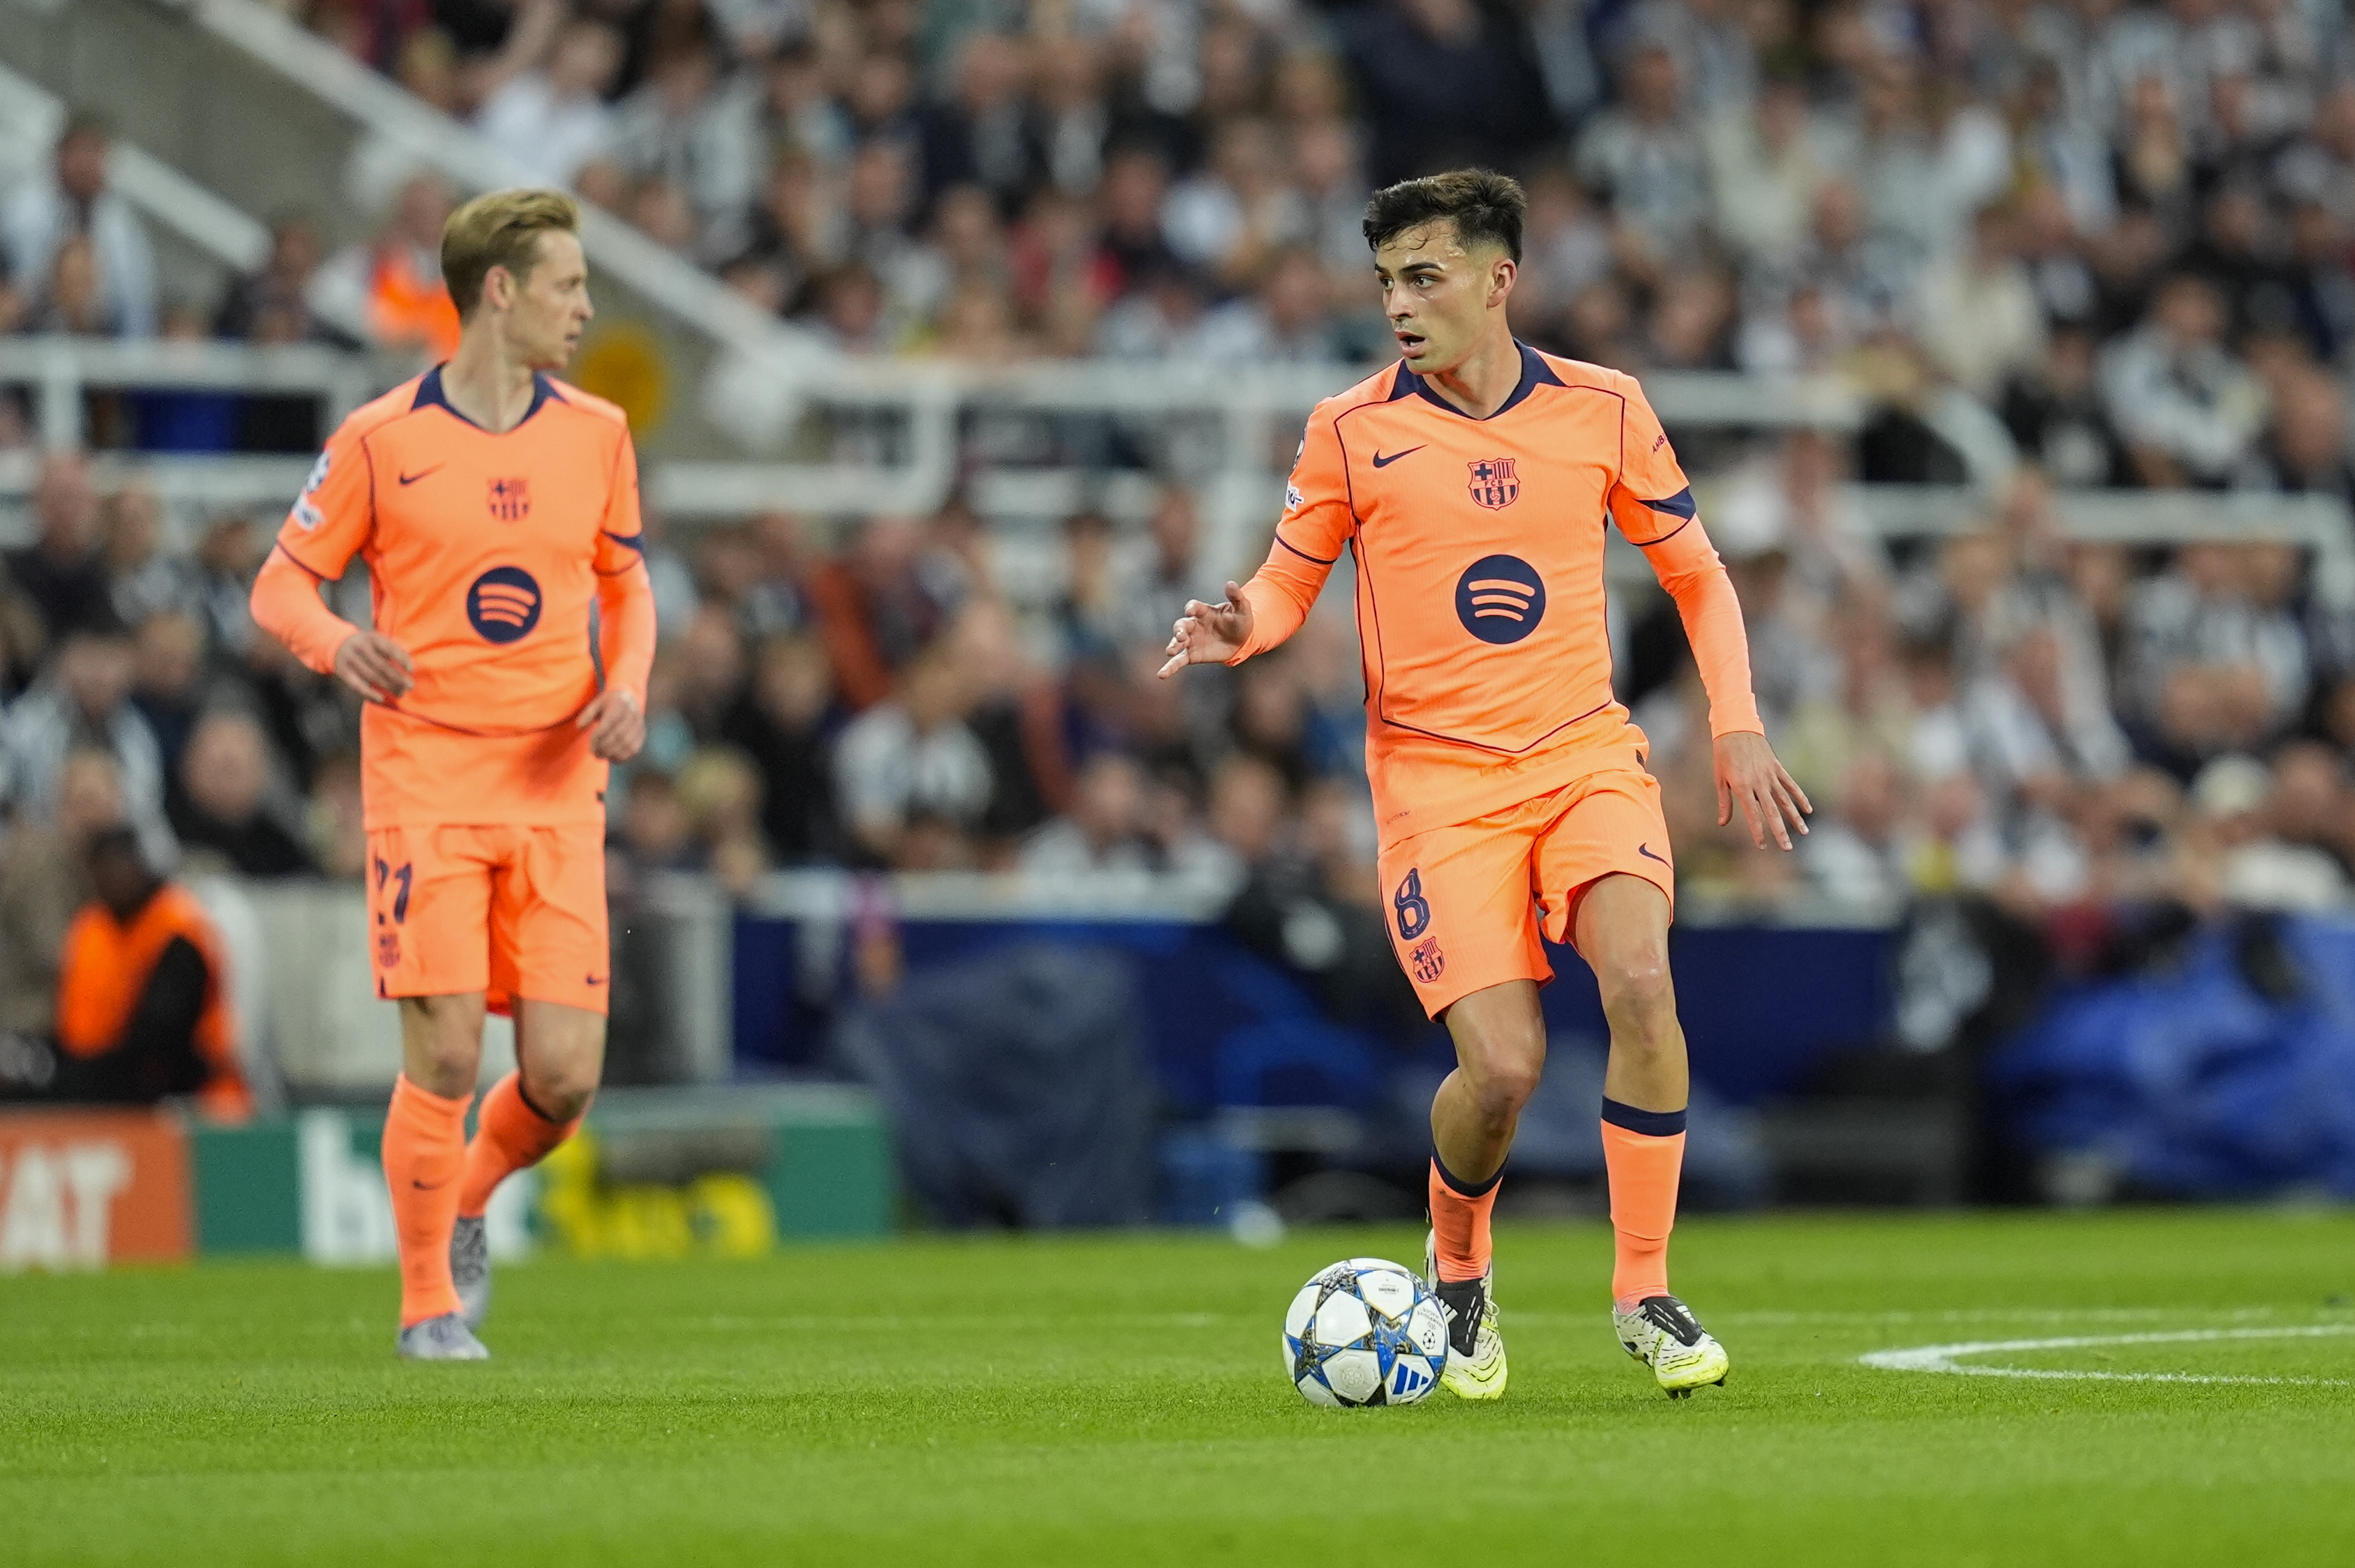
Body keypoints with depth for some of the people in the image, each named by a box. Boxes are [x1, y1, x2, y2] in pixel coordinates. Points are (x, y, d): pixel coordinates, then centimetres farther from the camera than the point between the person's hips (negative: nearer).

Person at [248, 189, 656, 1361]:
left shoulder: (596, 435, 9)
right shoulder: (380, 440, -3)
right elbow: (281, 582, 3)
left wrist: (627, 686, 1)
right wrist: (337, 644, -20)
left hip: (556, 790, 3)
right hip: (426, 776, -3)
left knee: (563, 1076, -4)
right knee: (444, 1056, -10)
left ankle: (470, 1200, 28)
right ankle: (427, 1300, 8)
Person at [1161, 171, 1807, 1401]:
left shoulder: (1602, 411, 3)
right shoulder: (1351, 431, -2)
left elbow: (1695, 571, 14)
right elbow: (1288, 582, 6)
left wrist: (1737, 727, 5)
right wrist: (1237, 632, -17)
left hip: (1584, 750, 1)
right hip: (1435, 778, -1)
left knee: (1640, 981, -25)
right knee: (1502, 1067, -14)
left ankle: (1644, 1295, -10)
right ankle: (1458, 1271, 19)